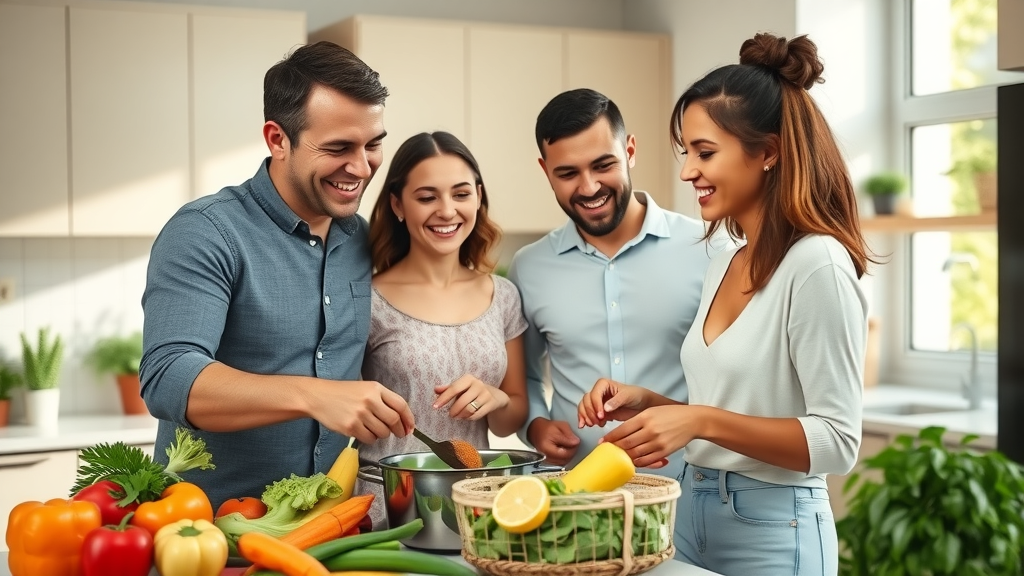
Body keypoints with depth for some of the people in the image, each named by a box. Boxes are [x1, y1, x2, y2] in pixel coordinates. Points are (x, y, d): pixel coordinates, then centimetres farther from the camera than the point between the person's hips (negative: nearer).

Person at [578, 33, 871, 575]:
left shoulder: (816, 265, -17)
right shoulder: (723, 265, 8)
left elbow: (837, 442, -19)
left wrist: (700, 420, -26)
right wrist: (648, 404, 0)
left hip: (772, 529, -8)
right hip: (696, 509, 8)